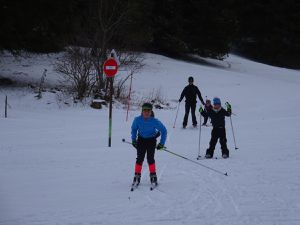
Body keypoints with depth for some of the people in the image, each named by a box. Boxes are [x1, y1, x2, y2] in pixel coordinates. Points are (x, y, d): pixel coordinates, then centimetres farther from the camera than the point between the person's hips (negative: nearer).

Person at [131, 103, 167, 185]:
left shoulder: (155, 121, -25)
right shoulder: (137, 120, -20)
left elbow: (163, 130, -10)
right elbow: (134, 129, 2)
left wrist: (162, 143, -10)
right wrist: (133, 140, -2)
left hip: (151, 140, -1)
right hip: (141, 140, 2)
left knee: (150, 158, -11)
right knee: (140, 158, -6)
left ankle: (153, 175, 5)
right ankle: (137, 175, 5)